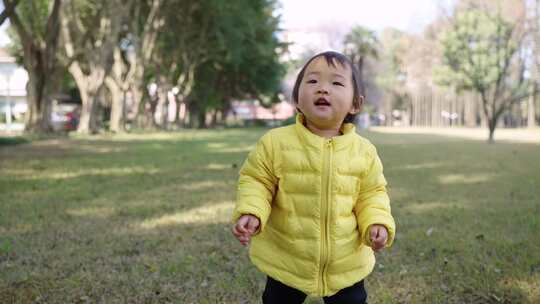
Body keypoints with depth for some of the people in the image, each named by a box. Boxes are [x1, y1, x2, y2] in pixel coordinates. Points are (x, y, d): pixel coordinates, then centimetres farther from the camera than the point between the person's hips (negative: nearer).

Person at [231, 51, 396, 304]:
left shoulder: (364, 151, -8)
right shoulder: (275, 142, -13)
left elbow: (371, 194, 2)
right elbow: (256, 181, -5)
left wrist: (377, 223, -15)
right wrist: (251, 212, -22)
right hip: (285, 259, -1)